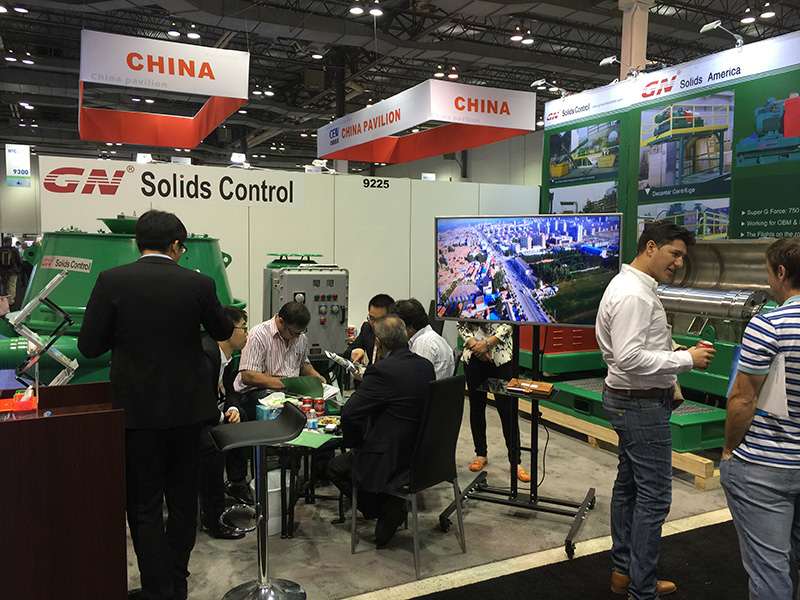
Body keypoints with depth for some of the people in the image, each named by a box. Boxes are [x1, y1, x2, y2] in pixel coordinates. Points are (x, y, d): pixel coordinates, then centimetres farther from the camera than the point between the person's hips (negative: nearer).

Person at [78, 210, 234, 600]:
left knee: (144, 505, 9)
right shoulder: (198, 284, -7)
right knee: (183, 498, 17)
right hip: (187, 407, 2)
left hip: (138, 410, -2)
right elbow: (222, 331, 9)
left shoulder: (111, 282, -10)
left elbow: (89, 346, -6)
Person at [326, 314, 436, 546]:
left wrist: (353, 444, -4)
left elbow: (350, 413, -22)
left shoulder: (381, 370, -22)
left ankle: (386, 508, 5)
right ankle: (389, 506, 17)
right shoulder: (426, 366, 2)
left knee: (335, 467, 17)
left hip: (391, 462, -8)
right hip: (422, 457, 8)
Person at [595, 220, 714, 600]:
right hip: (642, 404, -11)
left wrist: (675, 353, 7)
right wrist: (686, 360, -21)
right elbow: (629, 357, -28)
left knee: (629, 485, 17)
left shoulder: (636, 287, 14)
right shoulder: (632, 294, -21)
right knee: (654, 496, -4)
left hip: (631, 400, 11)